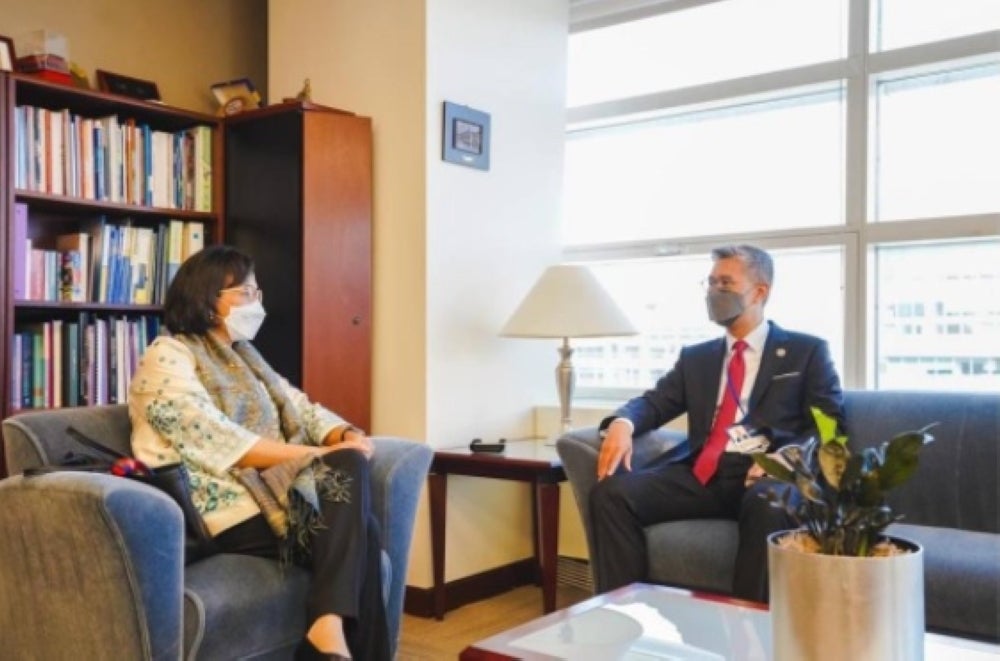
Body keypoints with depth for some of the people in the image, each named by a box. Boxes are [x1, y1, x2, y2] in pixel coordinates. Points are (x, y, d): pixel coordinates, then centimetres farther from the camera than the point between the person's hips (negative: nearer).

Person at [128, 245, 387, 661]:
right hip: (229, 508, -7)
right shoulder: (167, 358, -4)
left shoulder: (243, 355, 22)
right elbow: (219, 442, -18)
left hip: (271, 489, 7)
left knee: (359, 530, -22)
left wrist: (347, 435, -7)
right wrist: (318, 455, -21)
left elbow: (299, 409, 16)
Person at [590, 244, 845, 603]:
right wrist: (623, 423, -12)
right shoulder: (695, 357, 24)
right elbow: (654, 402, 14)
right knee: (612, 492, -23)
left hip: (767, 473, -3)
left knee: (768, 503, -40)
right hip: (703, 474, 3)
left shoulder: (806, 351, 13)